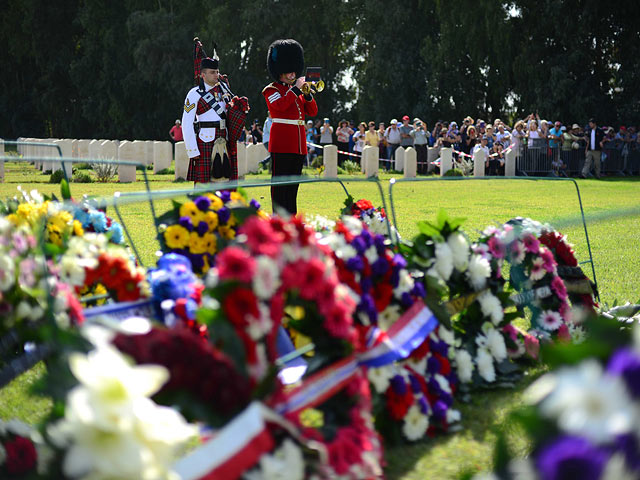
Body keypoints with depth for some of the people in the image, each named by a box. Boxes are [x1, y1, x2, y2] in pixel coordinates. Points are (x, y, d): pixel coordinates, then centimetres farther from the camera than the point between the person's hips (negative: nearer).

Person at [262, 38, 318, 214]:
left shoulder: (296, 90, 21)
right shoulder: (271, 90, 0)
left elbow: (312, 112, 14)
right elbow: (280, 105, -21)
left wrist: (307, 94, -1)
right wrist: (296, 89, -15)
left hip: (298, 144, 7)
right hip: (281, 144, -7)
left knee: (293, 182, 8)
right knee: (280, 181, -7)